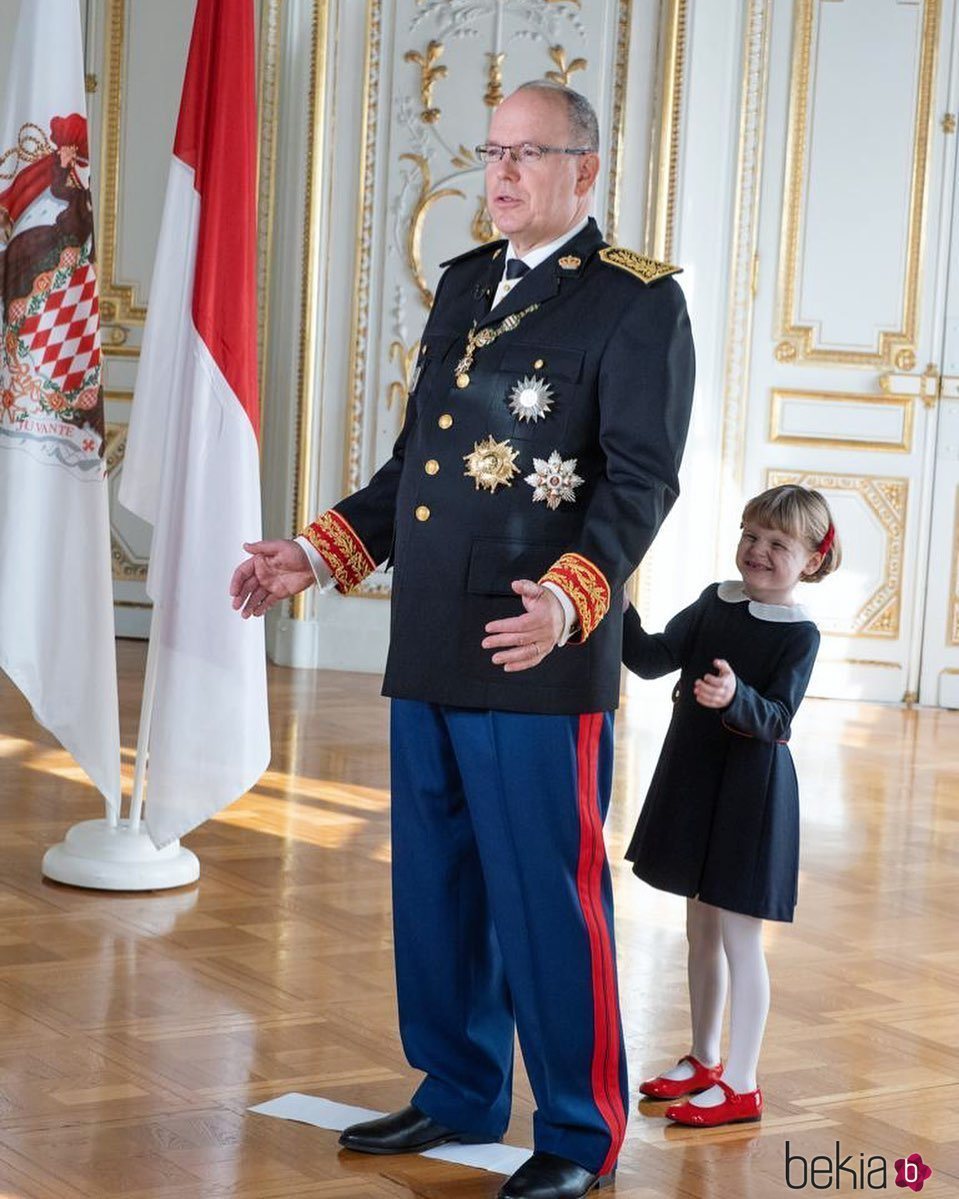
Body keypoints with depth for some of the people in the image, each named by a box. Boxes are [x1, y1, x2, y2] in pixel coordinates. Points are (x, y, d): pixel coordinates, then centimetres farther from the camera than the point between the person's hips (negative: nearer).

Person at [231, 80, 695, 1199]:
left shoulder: (638, 301, -5)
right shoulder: (462, 284, 17)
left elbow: (640, 479, -14)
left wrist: (571, 597, -29)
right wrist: (320, 552, 12)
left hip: (539, 659, -7)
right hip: (428, 653, 7)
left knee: (547, 900, -1)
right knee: (435, 888, 15)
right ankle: (458, 1096, 31)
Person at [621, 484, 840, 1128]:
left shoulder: (800, 634, -12)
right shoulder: (715, 602, 5)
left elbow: (777, 719, -21)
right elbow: (654, 659, -3)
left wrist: (735, 698, -41)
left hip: (752, 790, -7)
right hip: (692, 778, 7)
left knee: (739, 936, -2)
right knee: (701, 929, 17)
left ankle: (740, 1086, 7)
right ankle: (704, 1061, 32)